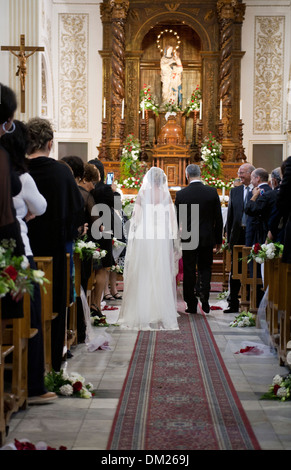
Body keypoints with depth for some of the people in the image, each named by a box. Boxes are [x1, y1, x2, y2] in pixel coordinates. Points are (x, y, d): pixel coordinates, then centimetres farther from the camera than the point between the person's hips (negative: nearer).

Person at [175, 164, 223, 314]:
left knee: (189, 271, 6)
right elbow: (218, 218, 0)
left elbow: (176, 219, -2)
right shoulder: (212, 192, -3)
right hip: (207, 238, 1)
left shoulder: (181, 194, -7)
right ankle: (204, 295, -7)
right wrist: (218, 239, 9)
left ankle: (191, 304, 9)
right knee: (205, 268, 13)